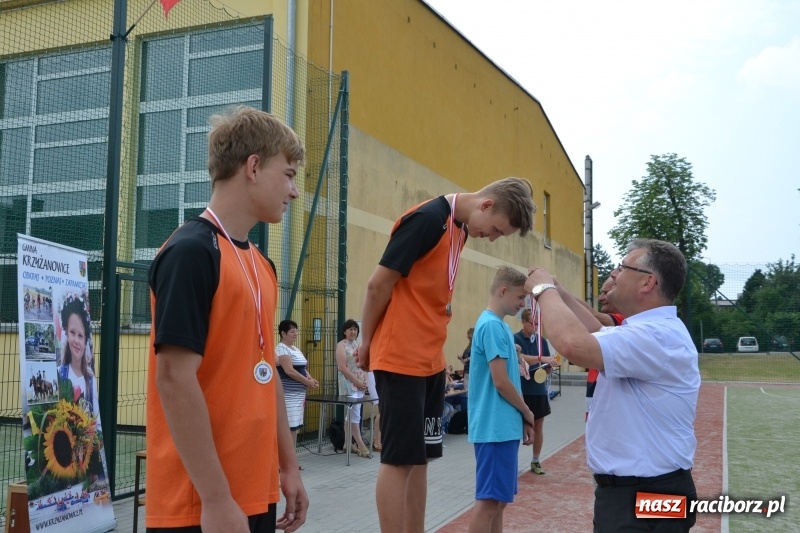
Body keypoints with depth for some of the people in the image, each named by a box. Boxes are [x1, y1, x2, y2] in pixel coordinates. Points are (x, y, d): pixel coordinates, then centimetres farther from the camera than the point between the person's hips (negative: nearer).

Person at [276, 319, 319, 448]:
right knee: (289, 426, -12)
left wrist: (311, 379, 0)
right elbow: (289, 370, -19)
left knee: (295, 425, 9)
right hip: (288, 394, -9)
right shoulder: (281, 349, -10)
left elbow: (302, 368, 19)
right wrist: (307, 382, -15)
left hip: (299, 393, 9)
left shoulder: (296, 349, 18)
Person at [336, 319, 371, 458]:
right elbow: (342, 367, -13)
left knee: (351, 414, 10)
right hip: (348, 385, -7)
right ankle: (360, 445, -9)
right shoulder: (341, 345, -4)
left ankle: (347, 443, 16)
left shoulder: (358, 345, 17)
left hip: (360, 385, 7)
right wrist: (357, 381, -14)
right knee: (355, 414, -10)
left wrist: (364, 381, 4)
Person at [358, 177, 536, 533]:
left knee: (419, 457, 13)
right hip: (401, 359, -9)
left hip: (431, 360, 9)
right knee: (399, 459, -2)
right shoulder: (427, 219, -17)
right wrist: (367, 343, -4)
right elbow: (378, 285, -15)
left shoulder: (461, 227, 11)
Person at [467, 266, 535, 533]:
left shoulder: (499, 325, 14)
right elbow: (501, 382, -18)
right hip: (496, 428, -10)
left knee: (500, 497, 14)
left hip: (504, 426, 10)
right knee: (489, 499, -5)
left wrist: (521, 419, 14)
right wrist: (527, 413, -3)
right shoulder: (492, 325, -15)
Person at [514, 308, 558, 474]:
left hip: (539, 389, 5)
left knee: (538, 425, 10)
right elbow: (521, 358, -24)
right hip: (522, 390, -4)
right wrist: (541, 358, -34)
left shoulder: (542, 341, 7)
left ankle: (536, 461, 20)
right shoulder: (515, 339, -7)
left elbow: (547, 370, 9)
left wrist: (550, 365, -13)